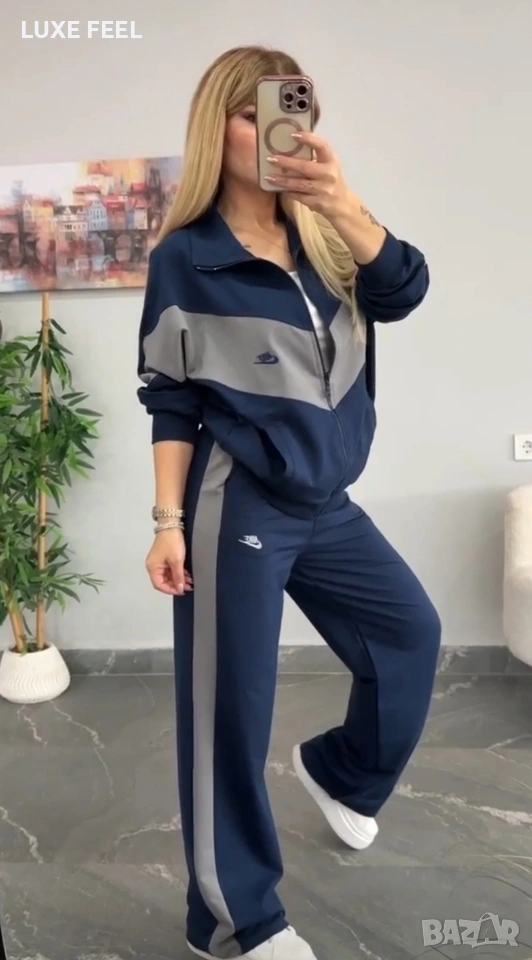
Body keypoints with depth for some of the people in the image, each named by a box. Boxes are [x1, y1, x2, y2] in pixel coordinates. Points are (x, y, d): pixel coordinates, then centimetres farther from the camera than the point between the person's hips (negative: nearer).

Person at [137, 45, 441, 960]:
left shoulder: (321, 237, 8)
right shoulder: (185, 257, -7)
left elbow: (403, 291, -9)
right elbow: (170, 401, -6)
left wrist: (344, 204, -25)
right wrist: (168, 522, -10)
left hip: (325, 503, 7)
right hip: (235, 509, -6)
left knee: (410, 630, 19)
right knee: (229, 713, 2)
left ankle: (340, 771, 43)